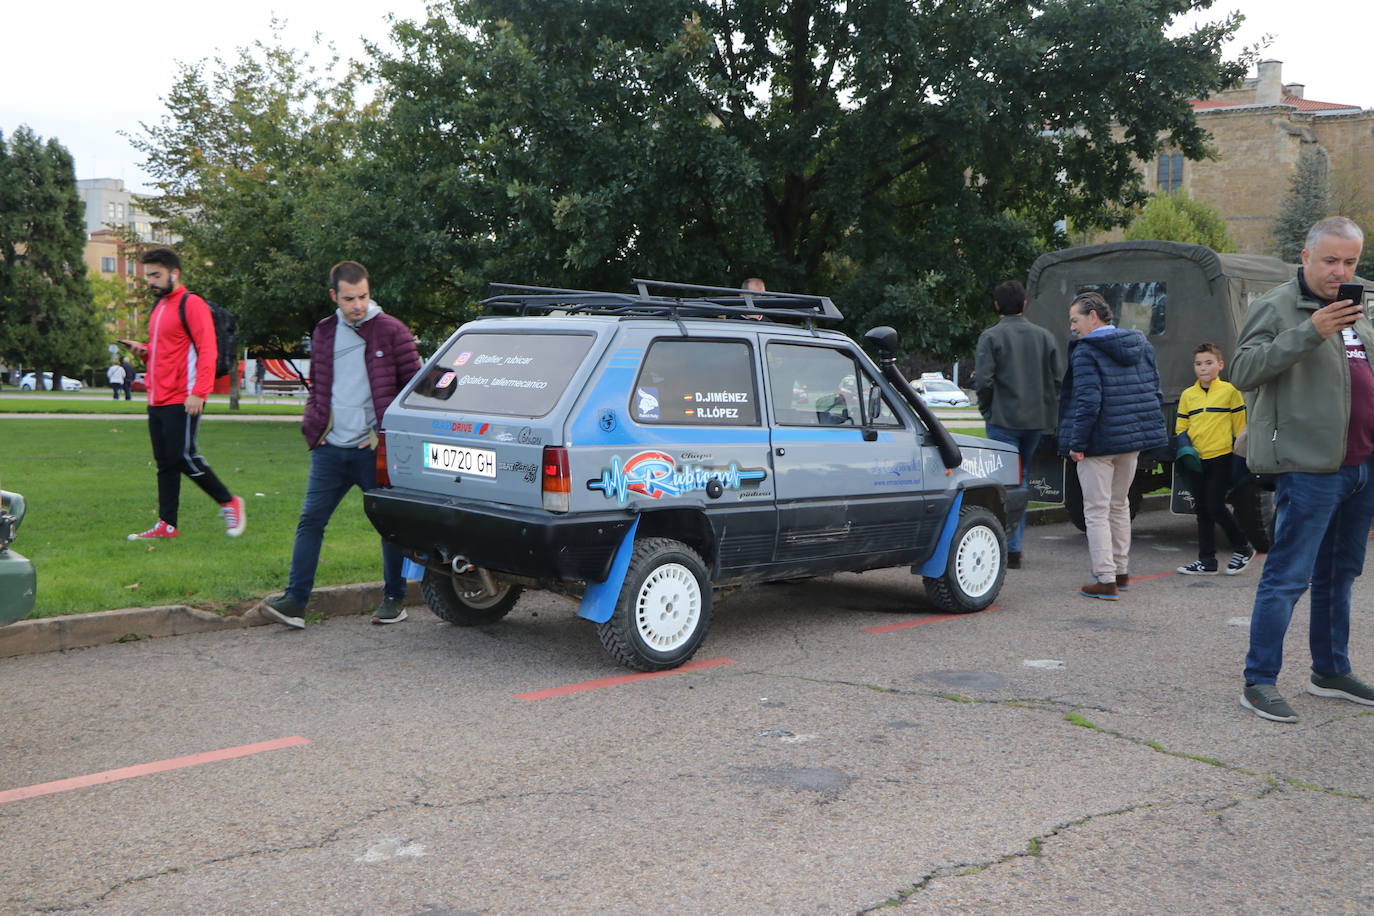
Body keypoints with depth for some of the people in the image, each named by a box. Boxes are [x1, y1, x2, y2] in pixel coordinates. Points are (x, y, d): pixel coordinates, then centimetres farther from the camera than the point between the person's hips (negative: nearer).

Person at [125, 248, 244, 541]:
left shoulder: (191, 304, -9)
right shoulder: (159, 307, 19)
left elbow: (206, 351, -16)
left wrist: (198, 393, -24)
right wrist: (143, 351, 7)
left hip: (182, 400, -9)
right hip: (157, 399, 9)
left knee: (183, 457, -9)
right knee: (165, 463, 9)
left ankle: (229, 502, 8)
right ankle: (166, 525, 13)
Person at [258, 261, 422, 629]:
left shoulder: (392, 332, -4)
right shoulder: (324, 333, 12)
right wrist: (313, 425, 8)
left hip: (374, 449, -4)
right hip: (331, 449, 4)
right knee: (310, 521, -1)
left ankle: (394, 599, 18)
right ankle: (295, 601, 1)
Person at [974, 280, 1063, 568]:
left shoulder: (990, 337, -7)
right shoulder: (1044, 336, 9)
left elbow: (983, 380, -14)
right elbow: (1058, 379, 6)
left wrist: (986, 409, 2)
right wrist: (1048, 410, 15)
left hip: (1004, 418, -5)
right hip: (1037, 419, 5)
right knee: (1022, 479, 13)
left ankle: (1011, 549, -10)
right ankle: (1014, 542, 17)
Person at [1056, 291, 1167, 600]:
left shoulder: (1085, 351, -14)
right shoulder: (1141, 345, 10)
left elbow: (1088, 400, -22)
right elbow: (1155, 392, 12)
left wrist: (1077, 442, -18)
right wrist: (1149, 430, 18)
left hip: (1099, 442, -8)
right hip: (1133, 440, 8)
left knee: (1097, 511, -1)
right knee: (1119, 505, 21)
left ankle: (1106, 580, -4)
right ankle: (1121, 571, 29)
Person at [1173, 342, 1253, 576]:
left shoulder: (1229, 391, -2)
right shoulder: (1187, 395, 10)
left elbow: (1240, 426, 1)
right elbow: (1180, 427, 16)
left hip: (1221, 458, -5)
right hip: (1196, 460, 5)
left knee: (1215, 506, -11)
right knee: (1202, 510, 9)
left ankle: (1243, 548, 10)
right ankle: (1206, 561, 15)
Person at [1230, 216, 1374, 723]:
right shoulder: (1276, 307, -7)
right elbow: (1243, 371, -18)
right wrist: (1309, 331, -25)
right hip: (1308, 467, -8)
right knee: (1287, 576, -8)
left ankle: (1330, 671, 27)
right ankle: (1259, 682, -2)